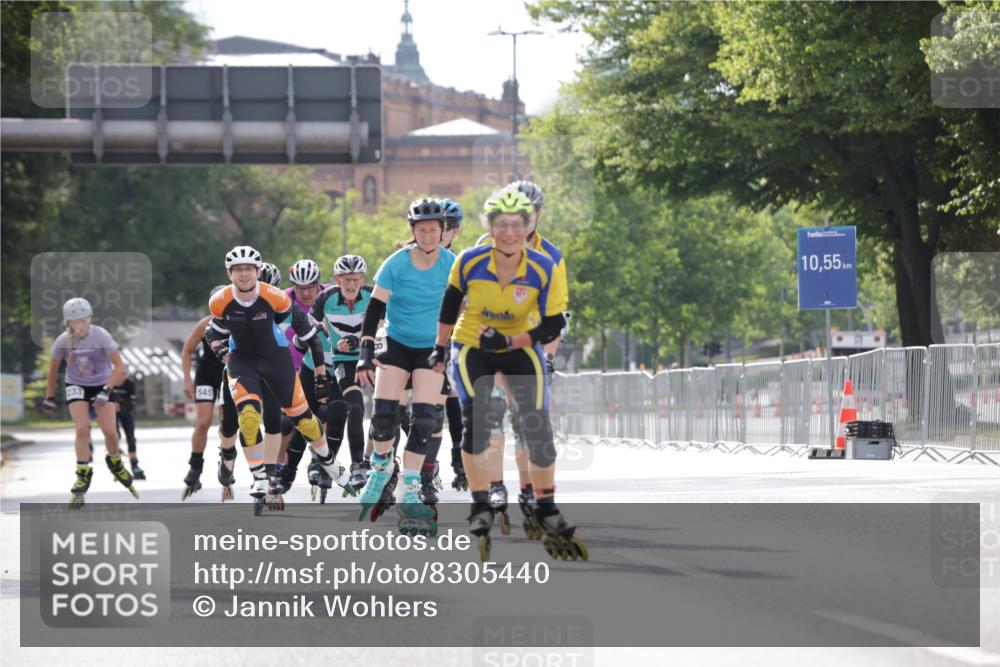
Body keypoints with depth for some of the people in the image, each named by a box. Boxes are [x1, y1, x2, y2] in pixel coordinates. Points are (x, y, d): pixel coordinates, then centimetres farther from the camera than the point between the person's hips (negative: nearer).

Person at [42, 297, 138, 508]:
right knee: (82, 428, -19)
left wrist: (106, 391, -28)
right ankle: (83, 476, -9)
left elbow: (119, 366, -20)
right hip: (76, 386, 0)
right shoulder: (63, 341, -17)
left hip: (101, 385, 0)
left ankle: (115, 463, 24)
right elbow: (53, 368, 0)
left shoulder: (101, 336, -23)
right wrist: (49, 397, 7)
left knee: (110, 431, -7)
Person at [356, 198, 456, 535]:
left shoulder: (452, 265, -9)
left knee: (424, 420, -11)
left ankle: (408, 494, -5)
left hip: (431, 349, 0)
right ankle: (381, 467, 20)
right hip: (396, 343, 0)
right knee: (384, 414, -11)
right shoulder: (396, 265, -13)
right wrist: (365, 352, -19)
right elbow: (374, 309, -12)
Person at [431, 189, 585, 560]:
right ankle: (481, 509, -9)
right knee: (477, 419, -20)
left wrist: (509, 341, -28)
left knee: (538, 428, -7)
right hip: (471, 348, -1)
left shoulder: (544, 269, -22)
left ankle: (547, 512, 9)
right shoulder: (470, 262, -21)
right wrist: (440, 347, 8)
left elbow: (553, 326, -15)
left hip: (520, 347, 1)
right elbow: (451, 300, -1)